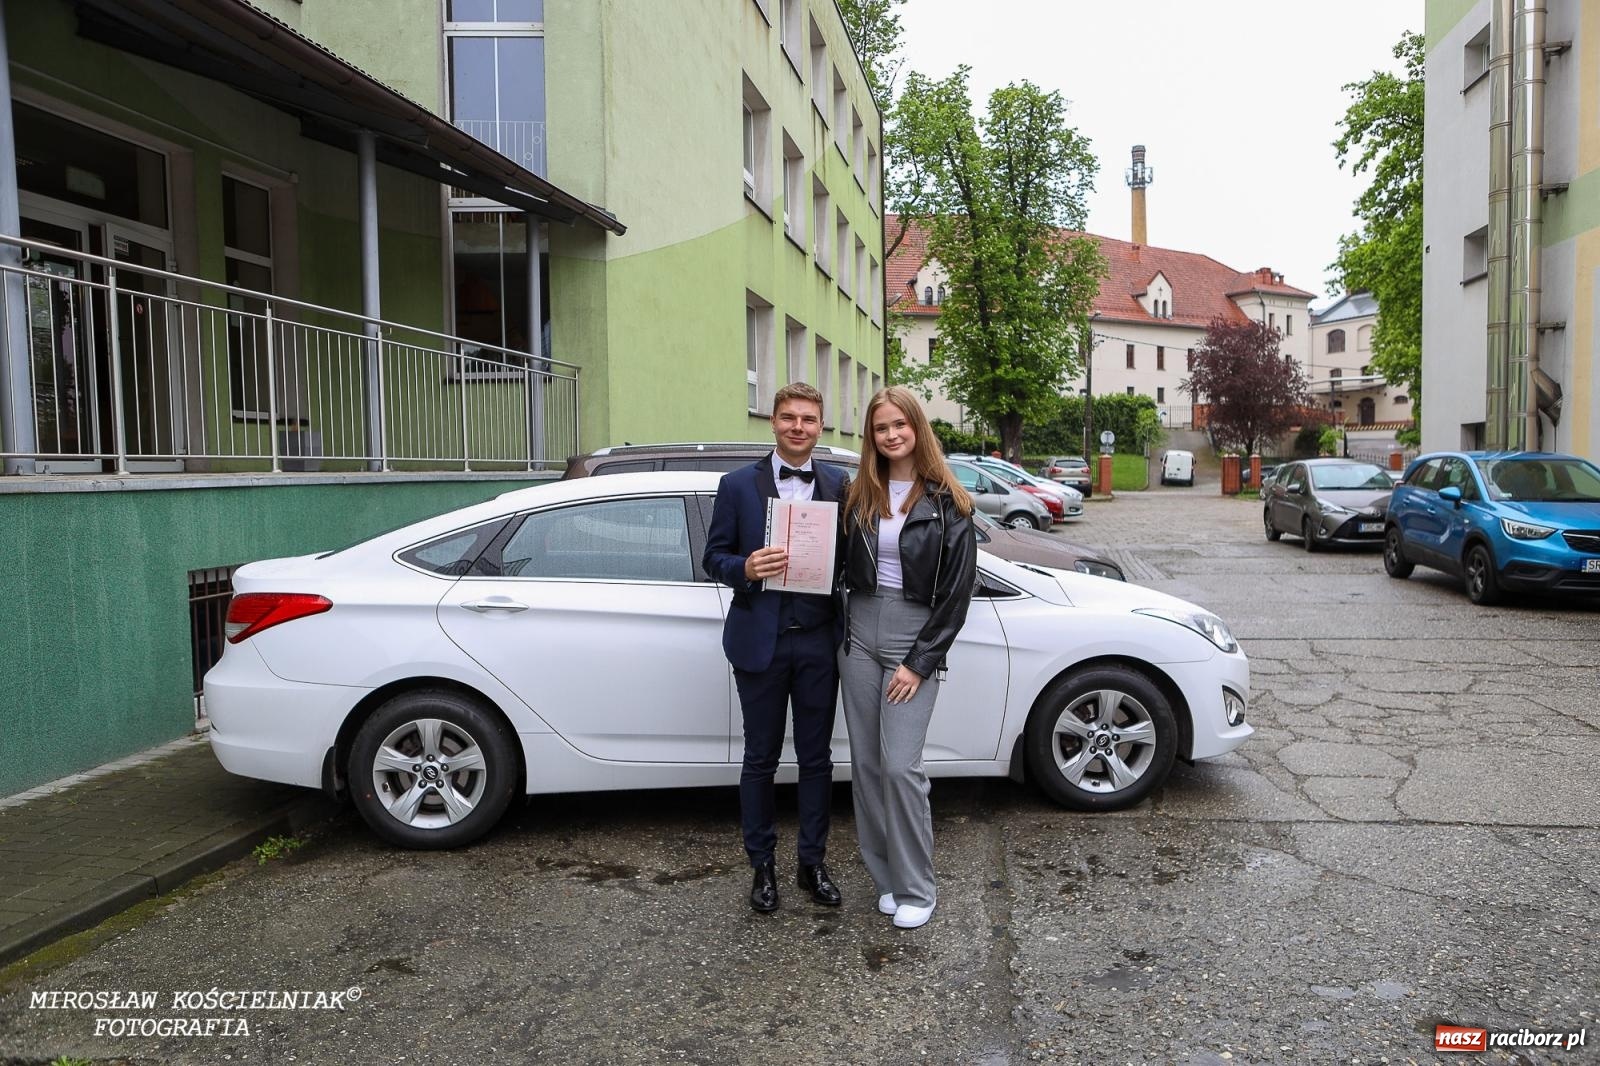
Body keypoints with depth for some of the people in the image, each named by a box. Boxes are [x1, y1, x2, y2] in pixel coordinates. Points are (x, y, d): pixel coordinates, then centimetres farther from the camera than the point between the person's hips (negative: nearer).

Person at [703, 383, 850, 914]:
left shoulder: (839, 485, 4)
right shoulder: (738, 485, -1)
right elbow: (715, 556, 0)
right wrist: (745, 569, -21)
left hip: (819, 642, 2)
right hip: (760, 640, -2)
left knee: (817, 758, 12)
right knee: (760, 759, 10)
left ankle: (812, 861, 28)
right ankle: (762, 864, 26)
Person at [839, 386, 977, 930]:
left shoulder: (947, 502, -5)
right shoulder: (859, 496, 8)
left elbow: (957, 590, -7)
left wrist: (919, 662, -11)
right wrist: (844, 631, 0)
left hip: (914, 642, -4)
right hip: (860, 636, 5)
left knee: (900, 765, -9)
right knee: (865, 763, 7)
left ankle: (915, 889, 7)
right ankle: (886, 876, 22)